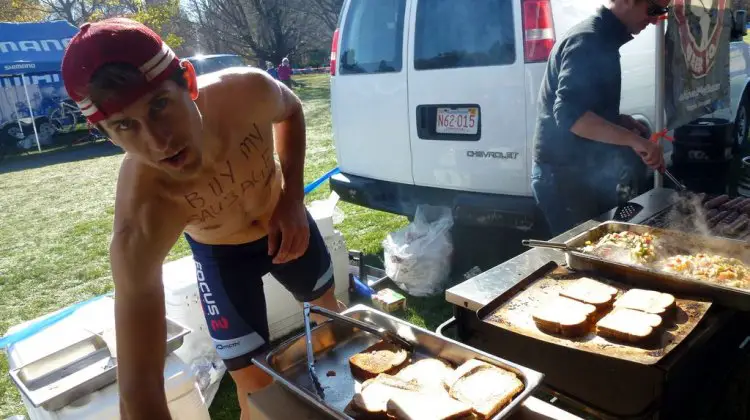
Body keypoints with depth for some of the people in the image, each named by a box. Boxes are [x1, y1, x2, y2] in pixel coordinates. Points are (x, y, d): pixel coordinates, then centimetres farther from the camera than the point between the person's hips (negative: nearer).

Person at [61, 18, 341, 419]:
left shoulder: (248, 90, -36)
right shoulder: (138, 226, -43)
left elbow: (291, 110, -9)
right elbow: (138, 388, -42)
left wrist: (293, 196, -18)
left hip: (283, 225, 4)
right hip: (220, 256, -3)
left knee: (330, 314, 24)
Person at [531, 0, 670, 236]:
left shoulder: (601, 40, 15)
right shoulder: (587, 41, -16)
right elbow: (569, 114, -29)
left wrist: (622, 121, 9)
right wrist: (633, 140, -31)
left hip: (588, 171, 10)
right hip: (563, 173, -10)